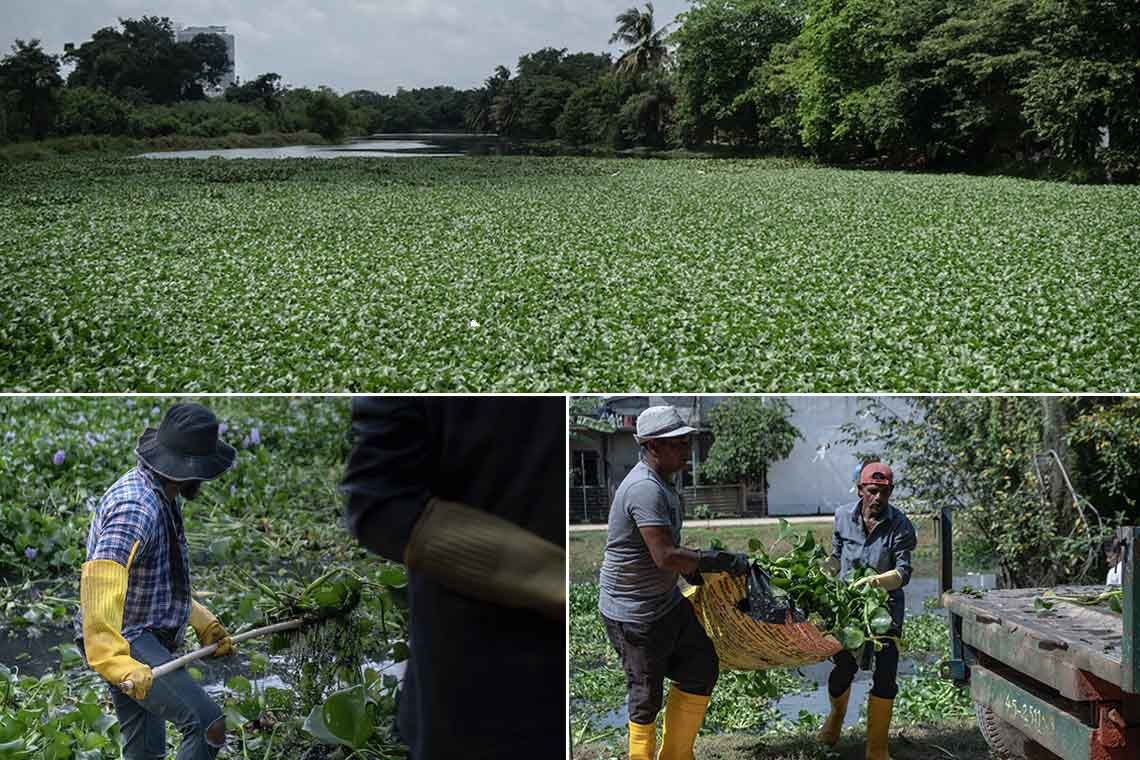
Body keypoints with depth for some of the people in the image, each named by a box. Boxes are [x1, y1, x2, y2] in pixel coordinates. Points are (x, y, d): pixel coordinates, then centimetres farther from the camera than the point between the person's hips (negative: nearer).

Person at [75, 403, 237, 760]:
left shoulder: (164, 497, 10)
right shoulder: (136, 507, -24)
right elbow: (99, 584, -36)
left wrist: (203, 622, 21)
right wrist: (116, 661, -44)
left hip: (145, 639, 10)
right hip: (126, 643, -10)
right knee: (208, 724, -21)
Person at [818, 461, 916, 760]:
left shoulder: (900, 526, -12)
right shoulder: (843, 516, -2)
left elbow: (903, 573, -17)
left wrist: (874, 581, -33)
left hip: (886, 605, -2)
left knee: (886, 675, -8)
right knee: (843, 668, 0)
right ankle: (836, 715, 36)